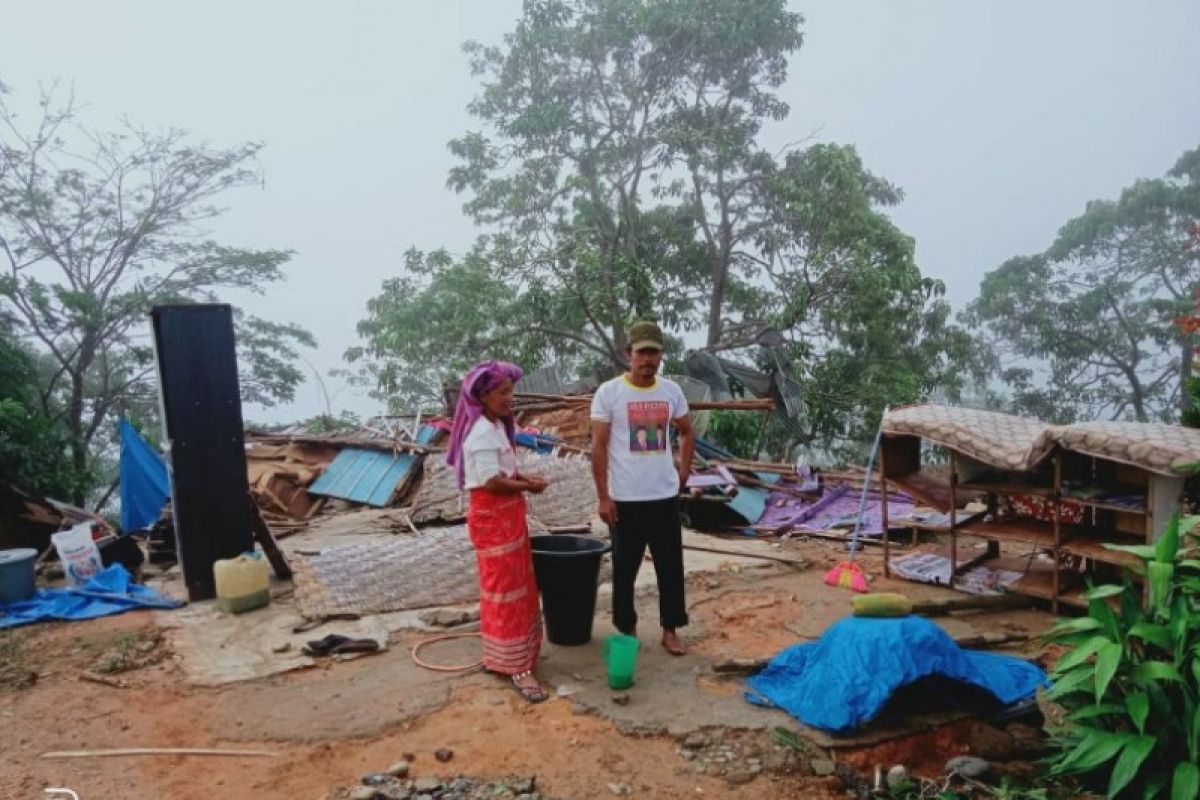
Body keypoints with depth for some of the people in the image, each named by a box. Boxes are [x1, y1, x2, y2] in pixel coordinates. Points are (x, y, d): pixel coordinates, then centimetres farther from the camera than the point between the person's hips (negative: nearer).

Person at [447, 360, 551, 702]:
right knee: (505, 589, -2)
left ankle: (505, 654, 31)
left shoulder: (497, 426, 10)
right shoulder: (481, 434, -21)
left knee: (516, 586, 17)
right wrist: (528, 487, -12)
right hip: (492, 517, -10)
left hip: (508, 515, 10)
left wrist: (523, 477, 1)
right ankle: (517, 666, 7)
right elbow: (493, 482, -24)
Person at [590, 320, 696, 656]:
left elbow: (687, 433, 18)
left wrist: (683, 473, 8)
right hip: (625, 499, -3)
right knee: (625, 569, 10)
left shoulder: (671, 390, 3)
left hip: (665, 496, 4)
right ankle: (628, 631, 26)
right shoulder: (608, 392, -9)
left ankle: (670, 631, 26)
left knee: (671, 567, 11)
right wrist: (603, 497, -11)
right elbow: (598, 447, -8)